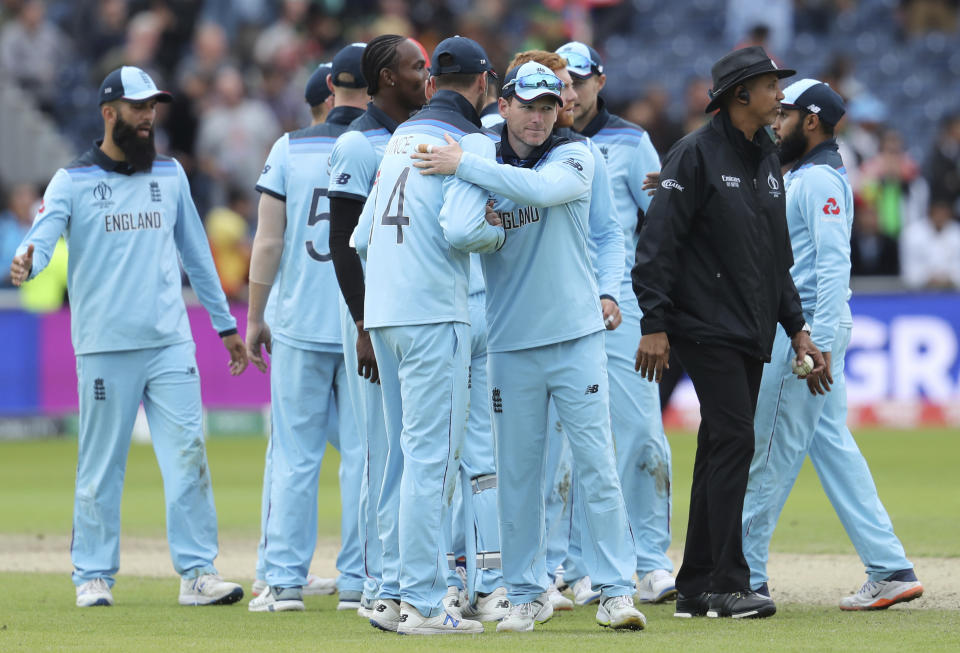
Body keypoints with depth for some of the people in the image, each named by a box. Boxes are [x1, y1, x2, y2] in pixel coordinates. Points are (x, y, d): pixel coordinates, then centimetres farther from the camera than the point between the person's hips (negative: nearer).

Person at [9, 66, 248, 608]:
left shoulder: (170, 175, 13)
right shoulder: (73, 181, 1)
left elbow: (196, 252, 20)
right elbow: (43, 234, -14)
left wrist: (226, 324, 20)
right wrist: (26, 263, -38)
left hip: (171, 344, 3)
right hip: (105, 347, -3)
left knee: (188, 455, -5)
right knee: (101, 465, 2)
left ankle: (198, 573, -2)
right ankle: (94, 575, 11)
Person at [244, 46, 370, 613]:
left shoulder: (290, 149, -1)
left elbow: (268, 242, -1)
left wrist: (255, 318, 7)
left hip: (300, 326, 0)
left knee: (294, 453, 5)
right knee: (364, 454, 5)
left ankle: (284, 578, 3)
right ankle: (359, 581, 6)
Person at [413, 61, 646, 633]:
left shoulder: (574, 157, -1)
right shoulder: (483, 171, 9)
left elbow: (544, 188, -22)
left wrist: (463, 165, -23)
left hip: (577, 338, -2)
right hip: (511, 344, 2)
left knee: (598, 465, -5)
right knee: (518, 472, 4)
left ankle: (616, 591, -2)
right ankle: (527, 594, 13)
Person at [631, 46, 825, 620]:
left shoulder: (767, 160, 16)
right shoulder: (698, 154, -9)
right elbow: (658, 242, -12)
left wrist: (796, 327, 17)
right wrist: (654, 324, -17)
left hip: (752, 333, 8)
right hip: (707, 326, -8)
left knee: (721, 453, 9)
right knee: (734, 441, -14)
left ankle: (696, 588, 12)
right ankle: (727, 586, -12)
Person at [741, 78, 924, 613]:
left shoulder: (820, 180, -14)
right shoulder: (802, 177, 18)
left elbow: (834, 263, -22)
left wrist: (818, 344, -27)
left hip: (806, 328, -10)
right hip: (812, 331, 10)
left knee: (771, 453, -4)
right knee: (831, 445, 9)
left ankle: (745, 575, 1)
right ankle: (890, 570, 6)